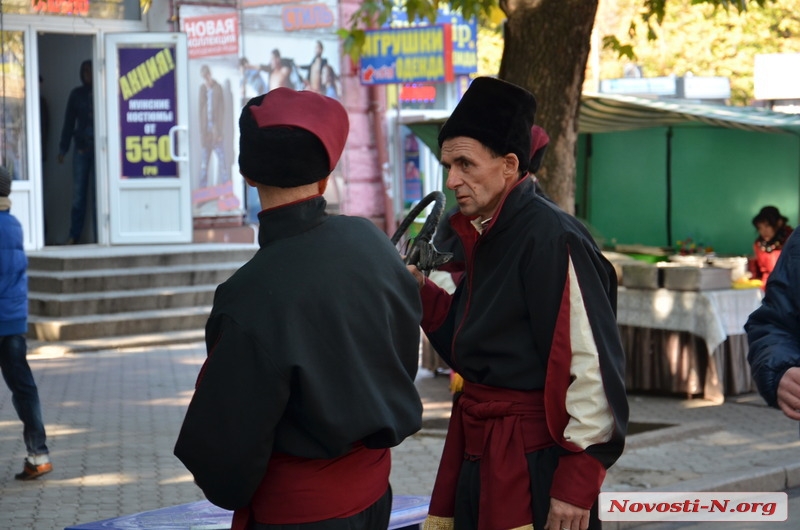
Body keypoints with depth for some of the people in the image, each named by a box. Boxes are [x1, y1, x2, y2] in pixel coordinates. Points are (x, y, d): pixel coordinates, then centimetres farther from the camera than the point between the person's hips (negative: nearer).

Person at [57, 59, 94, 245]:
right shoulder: (77, 94, 9)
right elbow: (69, 122, 10)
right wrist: (63, 148, 4)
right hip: (82, 147, 2)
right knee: (78, 192, 1)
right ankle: (74, 235, 4)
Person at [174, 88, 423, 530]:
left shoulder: (252, 298, -26)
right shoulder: (370, 241, -8)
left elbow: (228, 436, -16)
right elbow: (405, 353, 9)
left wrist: (227, 490, 5)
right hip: (374, 489, 7)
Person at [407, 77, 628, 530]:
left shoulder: (553, 238, -17)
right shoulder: (483, 234, 10)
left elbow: (592, 369, -20)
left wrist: (577, 480, -20)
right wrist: (422, 293, 3)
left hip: (534, 462, -8)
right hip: (476, 455, 8)